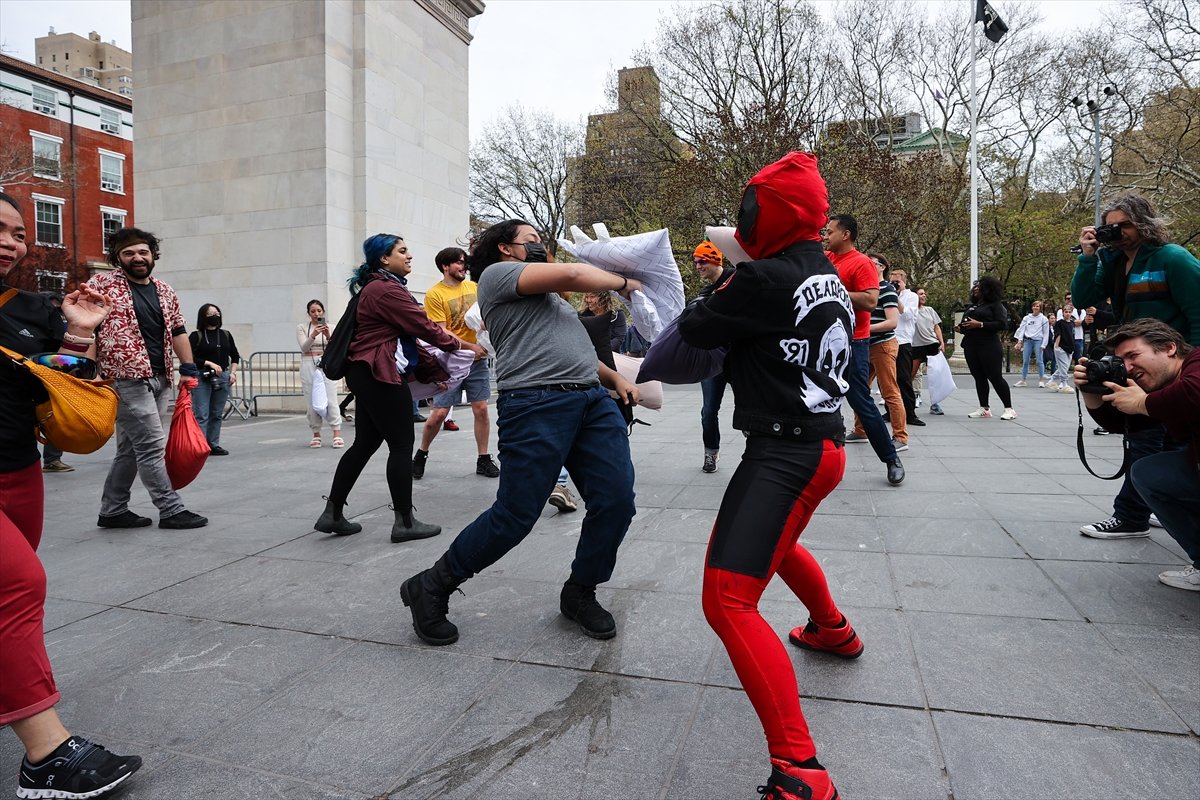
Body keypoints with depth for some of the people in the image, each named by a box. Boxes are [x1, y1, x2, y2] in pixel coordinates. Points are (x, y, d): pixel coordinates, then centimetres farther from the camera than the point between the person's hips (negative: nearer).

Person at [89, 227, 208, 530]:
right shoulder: (102, 284, -2)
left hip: (160, 380, 7)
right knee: (152, 446, -7)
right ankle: (171, 510, 1)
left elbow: (178, 331, 18)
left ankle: (112, 511, 23)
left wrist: (188, 368, 9)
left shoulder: (164, 290, 15)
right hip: (127, 378, -6)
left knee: (131, 448, 12)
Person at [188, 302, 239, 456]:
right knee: (201, 415, -7)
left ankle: (213, 445, 19)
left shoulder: (226, 335, 12)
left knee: (217, 414, 10)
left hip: (223, 377, 5)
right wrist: (209, 363, -15)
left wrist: (233, 372, 7)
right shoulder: (196, 336, -2)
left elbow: (235, 356, 18)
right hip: (202, 378, -5)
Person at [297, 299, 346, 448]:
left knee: (331, 400, -7)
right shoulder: (301, 327, 4)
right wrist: (313, 335, -27)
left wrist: (328, 336, -24)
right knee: (311, 401, 3)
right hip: (308, 366, 1)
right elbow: (304, 347, -10)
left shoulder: (330, 327, 5)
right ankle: (316, 434, 13)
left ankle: (337, 434, -7)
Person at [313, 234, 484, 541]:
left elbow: (404, 333, 17)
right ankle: (405, 522, 2)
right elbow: (425, 328, -14)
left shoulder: (377, 287, 20)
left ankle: (332, 514, 17)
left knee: (365, 443, 13)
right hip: (381, 376, -11)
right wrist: (466, 346, -5)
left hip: (369, 375, 11)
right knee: (402, 444, -4)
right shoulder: (387, 290, -14)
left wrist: (427, 367, 12)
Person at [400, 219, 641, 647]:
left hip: (594, 400, 9)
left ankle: (580, 594, 19)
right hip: (536, 403, -8)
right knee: (515, 516, -8)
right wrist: (622, 282, 10)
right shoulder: (498, 273, 6)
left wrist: (615, 377, 18)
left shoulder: (547, 296, 33)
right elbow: (571, 274, -6)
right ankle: (431, 588, 13)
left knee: (616, 502, -3)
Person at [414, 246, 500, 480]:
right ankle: (421, 454, 20)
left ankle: (483, 460, 14)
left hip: (478, 359, 4)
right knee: (439, 413, -2)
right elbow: (441, 333, -12)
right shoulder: (434, 294, -8)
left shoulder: (473, 286, 7)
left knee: (481, 409, 3)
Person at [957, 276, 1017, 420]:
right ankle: (984, 408, 11)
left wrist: (980, 324, -18)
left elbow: (1002, 324, -12)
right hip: (971, 346, 7)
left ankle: (1009, 409, 1)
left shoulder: (995, 305, 0)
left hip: (989, 346, -7)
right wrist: (961, 328, 5)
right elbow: (965, 323, 28)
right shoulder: (971, 307, 21)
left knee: (995, 377, -6)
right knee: (979, 377, 6)